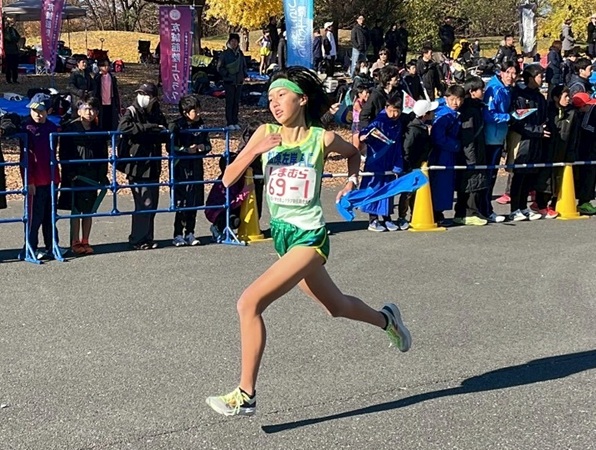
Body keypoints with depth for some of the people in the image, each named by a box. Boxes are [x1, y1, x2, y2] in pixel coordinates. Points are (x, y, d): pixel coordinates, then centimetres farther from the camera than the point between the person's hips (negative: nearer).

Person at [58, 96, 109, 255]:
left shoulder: (98, 131, 9)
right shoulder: (70, 128, -4)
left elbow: (103, 155, 12)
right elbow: (63, 153, -5)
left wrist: (103, 175, 4)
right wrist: (69, 172, -12)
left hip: (92, 176, 4)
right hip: (75, 176, -4)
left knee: (89, 210, 6)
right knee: (76, 210, 0)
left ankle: (85, 242, 14)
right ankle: (75, 243, 7)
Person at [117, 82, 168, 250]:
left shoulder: (157, 114, 12)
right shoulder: (132, 112, -7)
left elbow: (163, 136, 23)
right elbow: (123, 127, -27)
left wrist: (166, 132, -2)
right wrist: (149, 128, -25)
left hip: (153, 166, 6)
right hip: (137, 166, -6)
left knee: (152, 204, 9)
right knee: (143, 204, -6)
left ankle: (147, 239, 19)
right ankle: (137, 240, 5)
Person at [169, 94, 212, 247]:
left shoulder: (201, 125, 8)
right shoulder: (175, 126, -7)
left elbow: (208, 145, 16)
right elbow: (170, 147, -10)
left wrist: (203, 147, -6)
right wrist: (186, 150, -20)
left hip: (196, 168, 5)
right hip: (180, 168, -5)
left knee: (194, 202, 6)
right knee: (181, 201, -5)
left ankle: (190, 233, 16)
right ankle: (178, 235, 3)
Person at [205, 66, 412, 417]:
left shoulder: (322, 138, -7)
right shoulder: (265, 134, 1)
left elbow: (354, 152, 17)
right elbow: (228, 179, -5)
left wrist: (352, 180, 2)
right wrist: (256, 150, -18)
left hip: (309, 237, -6)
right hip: (282, 233, 6)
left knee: (250, 303, -19)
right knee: (336, 306, 23)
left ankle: (245, 396, -9)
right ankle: (386, 319, 53)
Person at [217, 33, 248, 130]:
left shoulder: (240, 53, 11)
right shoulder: (225, 54, -4)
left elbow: (244, 66, 21)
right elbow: (220, 68, -3)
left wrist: (244, 75, 9)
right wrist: (227, 74, -11)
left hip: (239, 82, 5)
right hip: (229, 82, -5)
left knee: (236, 102, 8)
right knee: (229, 102, -3)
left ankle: (235, 122, 14)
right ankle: (230, 123, 0)